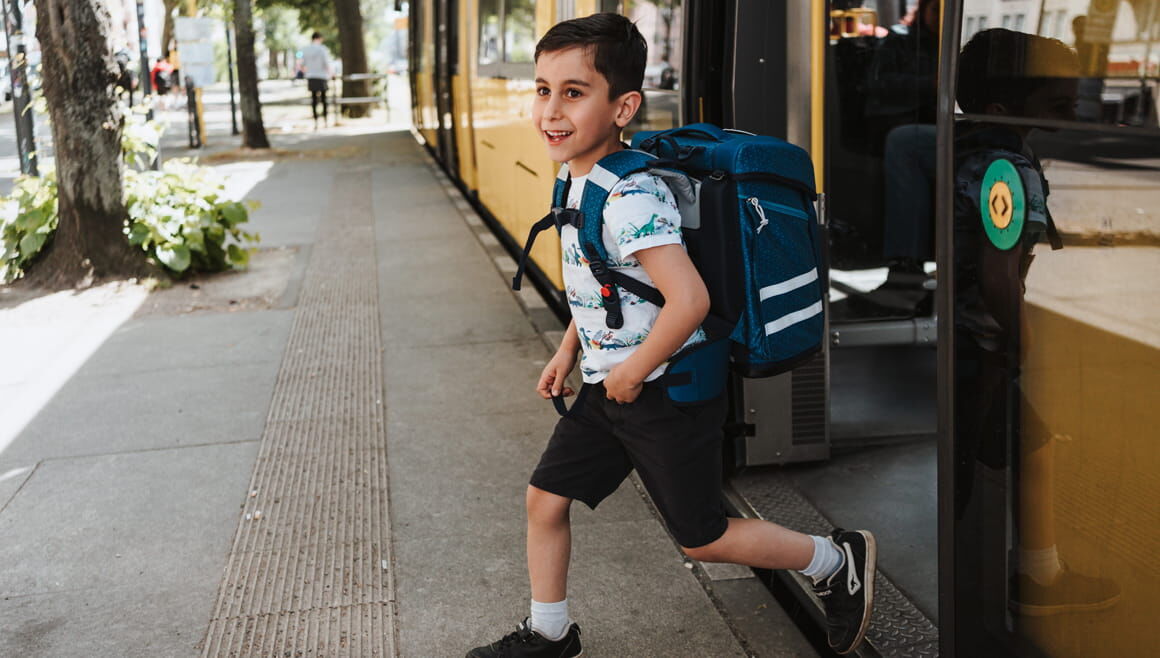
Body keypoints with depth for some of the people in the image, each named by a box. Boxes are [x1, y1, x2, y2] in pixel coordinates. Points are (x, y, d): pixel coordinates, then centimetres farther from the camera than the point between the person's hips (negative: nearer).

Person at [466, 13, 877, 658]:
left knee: (701, 537, 6)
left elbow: (689, 299, -35)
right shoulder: (578, 180, 4)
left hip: (667, 393, -9)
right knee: (546, 498, 13)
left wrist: (631, 374, -22)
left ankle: (841, 562, 27)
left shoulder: (630, 198, -27)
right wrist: (569, 351, 15)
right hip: (607, 388, 9)